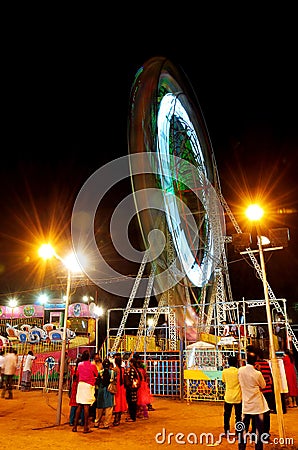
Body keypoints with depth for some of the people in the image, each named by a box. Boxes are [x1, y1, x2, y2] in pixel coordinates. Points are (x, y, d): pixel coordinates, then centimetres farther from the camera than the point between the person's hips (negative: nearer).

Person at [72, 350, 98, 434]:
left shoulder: (79, 364, 3)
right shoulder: (92, 365, -7)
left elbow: (78, 374, 15)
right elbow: (96, 375, 7)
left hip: (80, 385, 4)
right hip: (89, 386, -4)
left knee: (79, 406, 12)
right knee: (86, 406, -2)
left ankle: (75, 426, 16)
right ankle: (86, 427, 2)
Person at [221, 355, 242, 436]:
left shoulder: (225, 371, -4)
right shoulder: (239, 371, -11)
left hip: (228, 397, 1)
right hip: (238, 397, -1)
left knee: (226, 415, 16)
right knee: (238, 416, 11)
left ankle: (226, 431, 20)